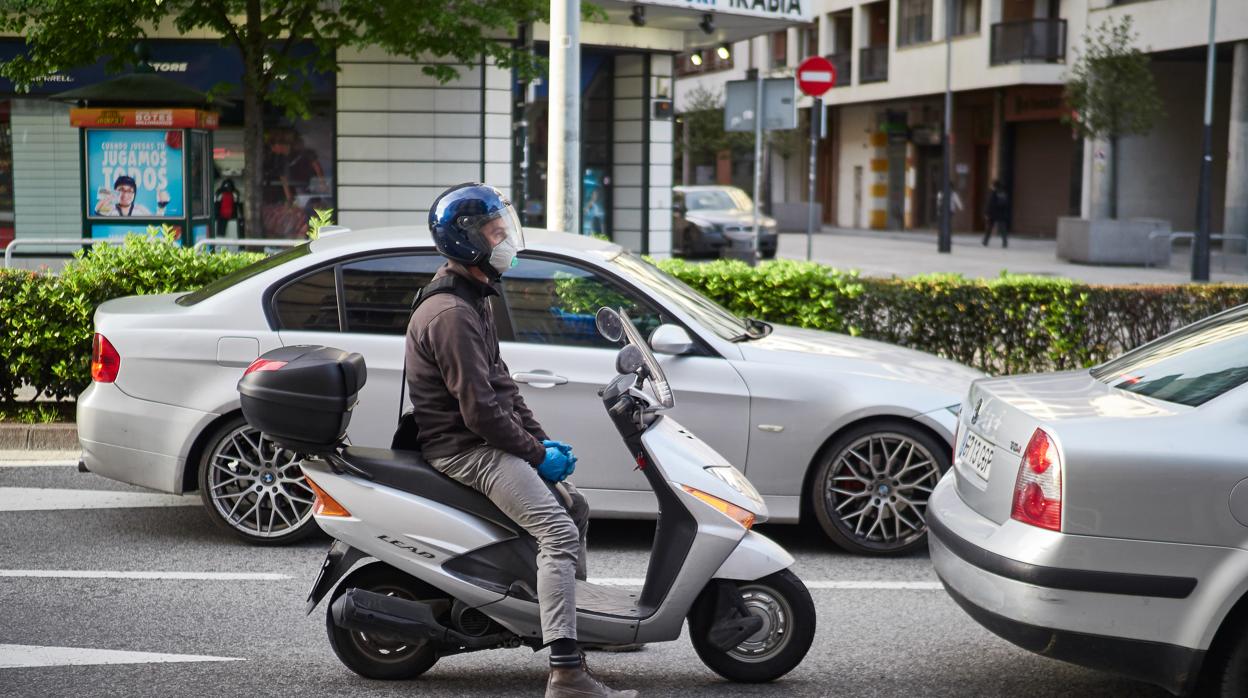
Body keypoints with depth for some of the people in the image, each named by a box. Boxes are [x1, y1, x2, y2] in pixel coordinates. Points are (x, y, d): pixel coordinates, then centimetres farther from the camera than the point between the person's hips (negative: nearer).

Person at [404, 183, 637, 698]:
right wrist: (536, 454, -13)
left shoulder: (474, 300, 16)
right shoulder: (451, 314, -19)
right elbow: (479, 408, -22)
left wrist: (542, 439, 9)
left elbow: (500, 382, 19)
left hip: (485, 441, 11)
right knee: (557, 533, -22)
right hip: (464, 449, -11)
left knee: (575, 508, 19)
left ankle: (581, 621, 26)